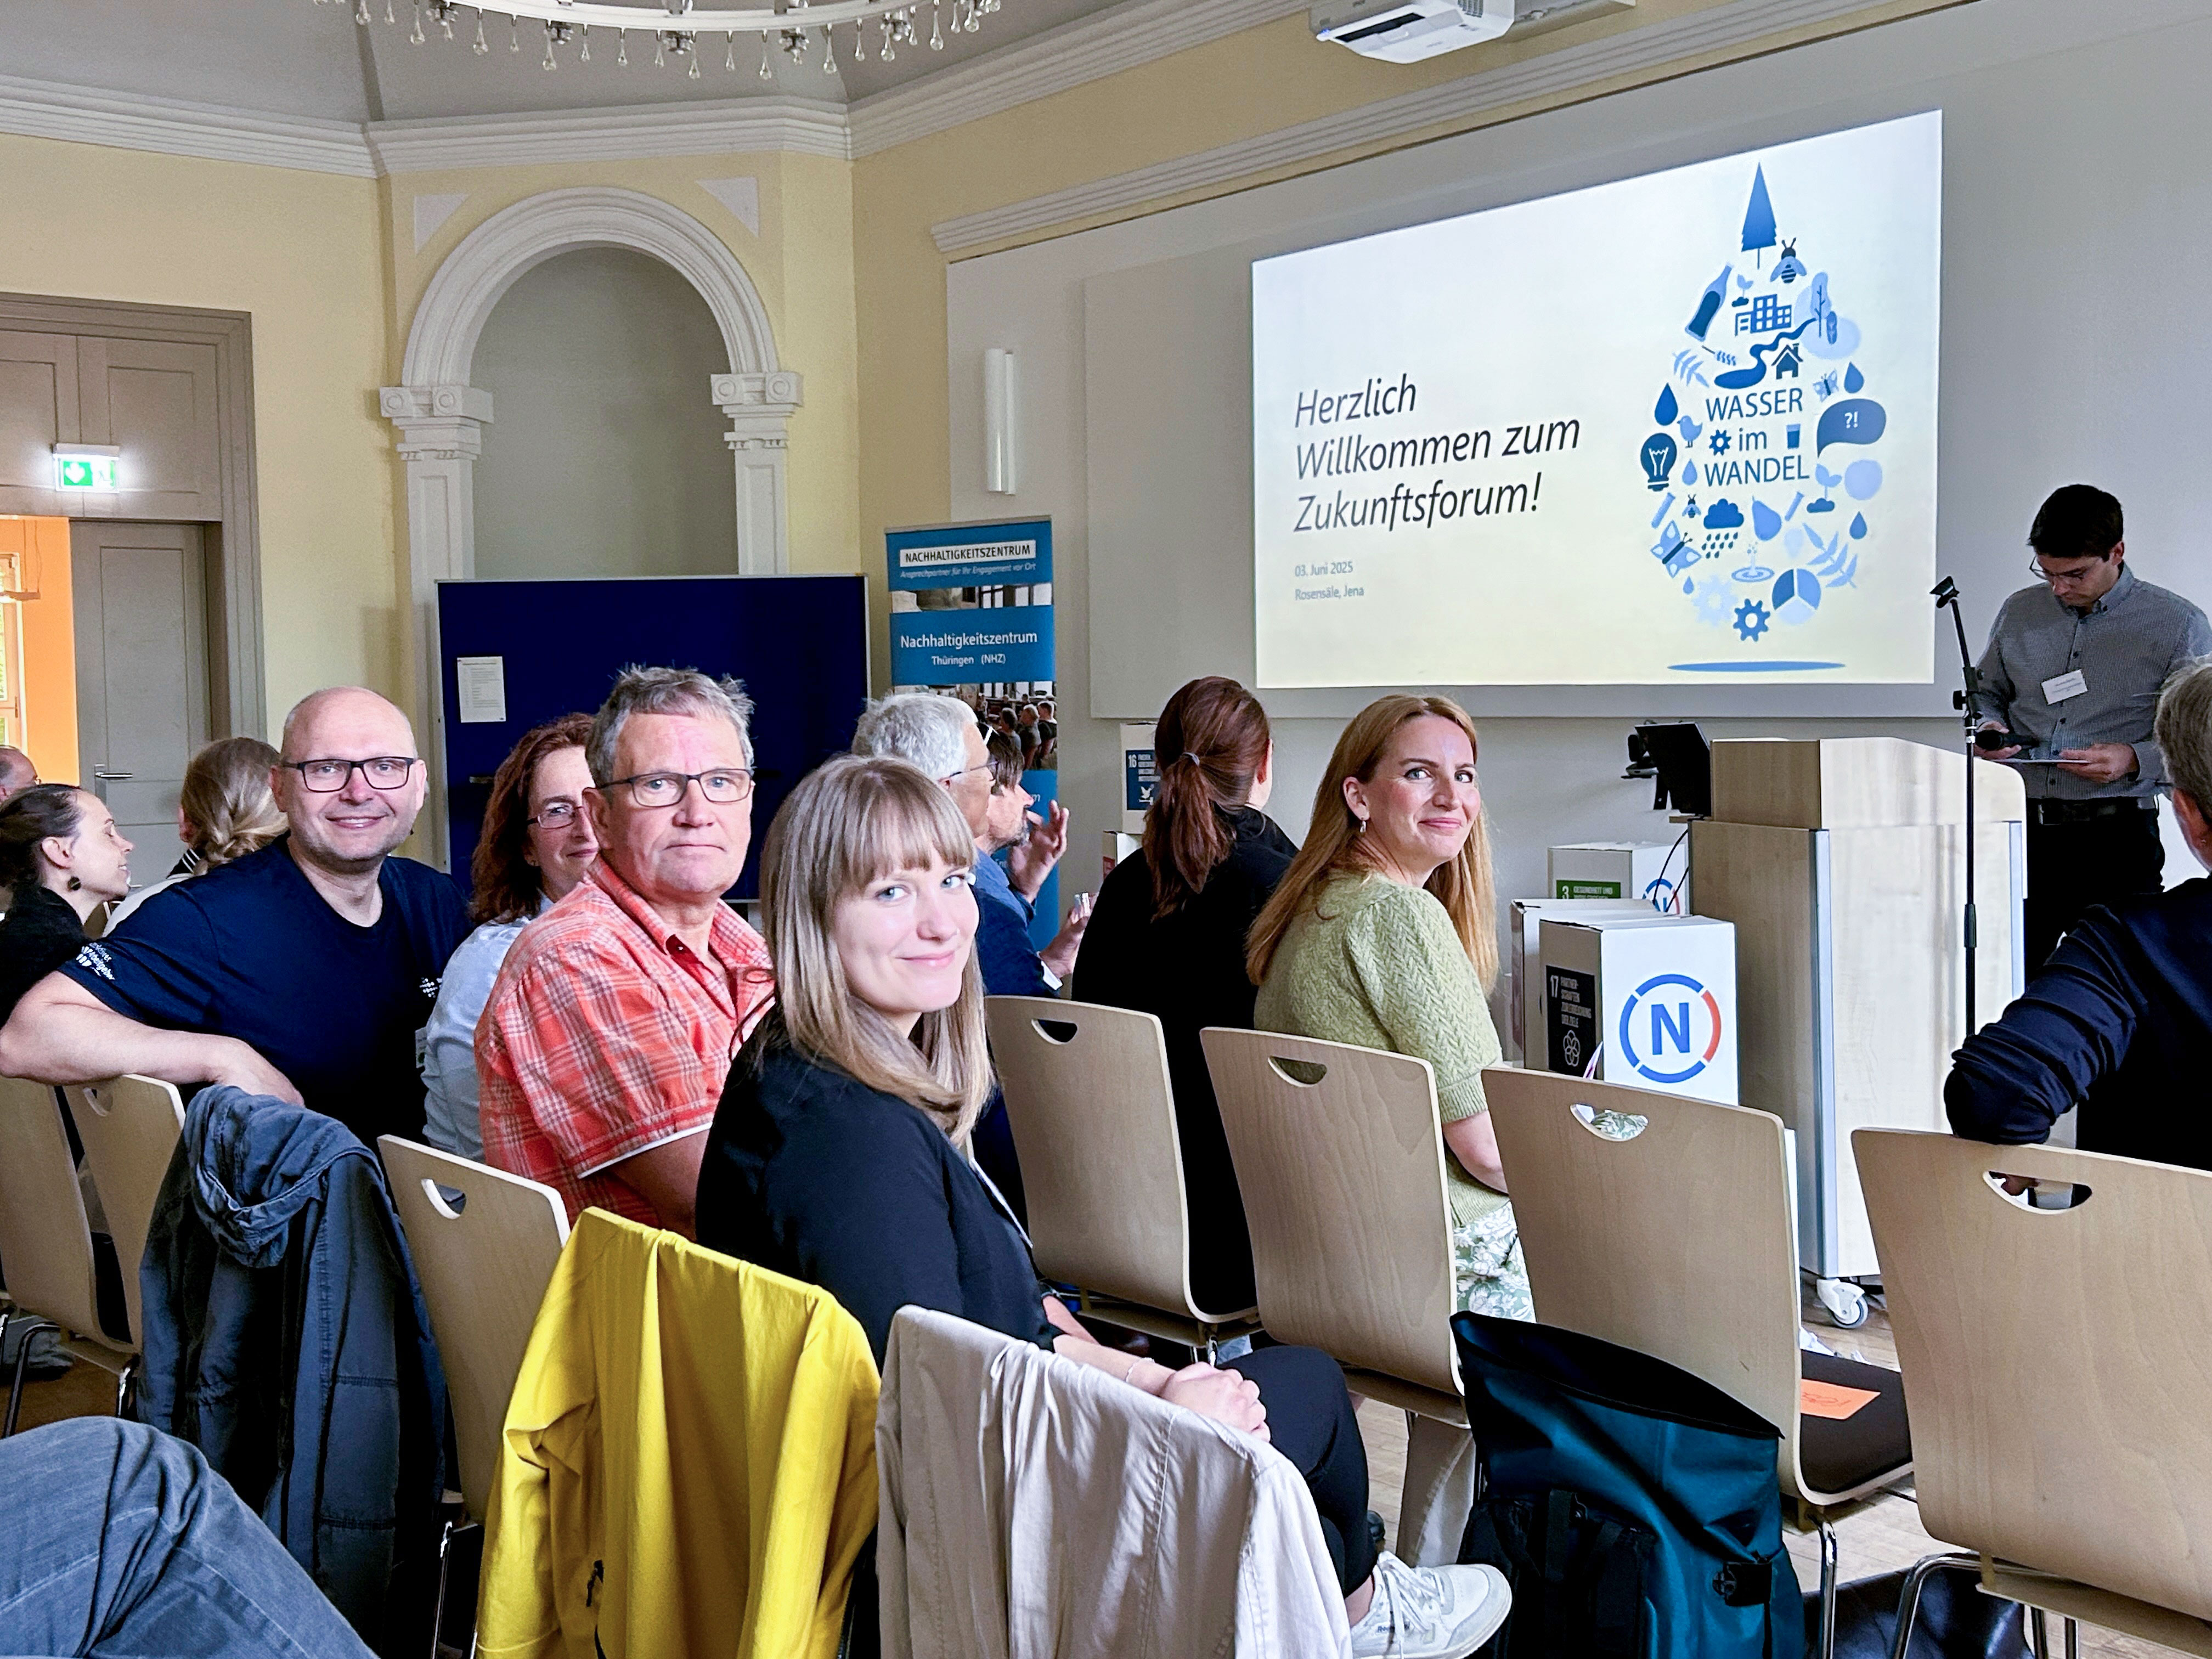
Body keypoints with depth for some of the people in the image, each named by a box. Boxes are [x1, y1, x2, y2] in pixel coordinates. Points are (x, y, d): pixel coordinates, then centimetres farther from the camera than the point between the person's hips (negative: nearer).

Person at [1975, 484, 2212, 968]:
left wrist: (2134, 760, -16)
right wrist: (1988, 728, 3)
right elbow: (1987, 691, 25)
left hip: (2116, 837, -3)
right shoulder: (2019, 612, 13)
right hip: (2021, 830, 3)